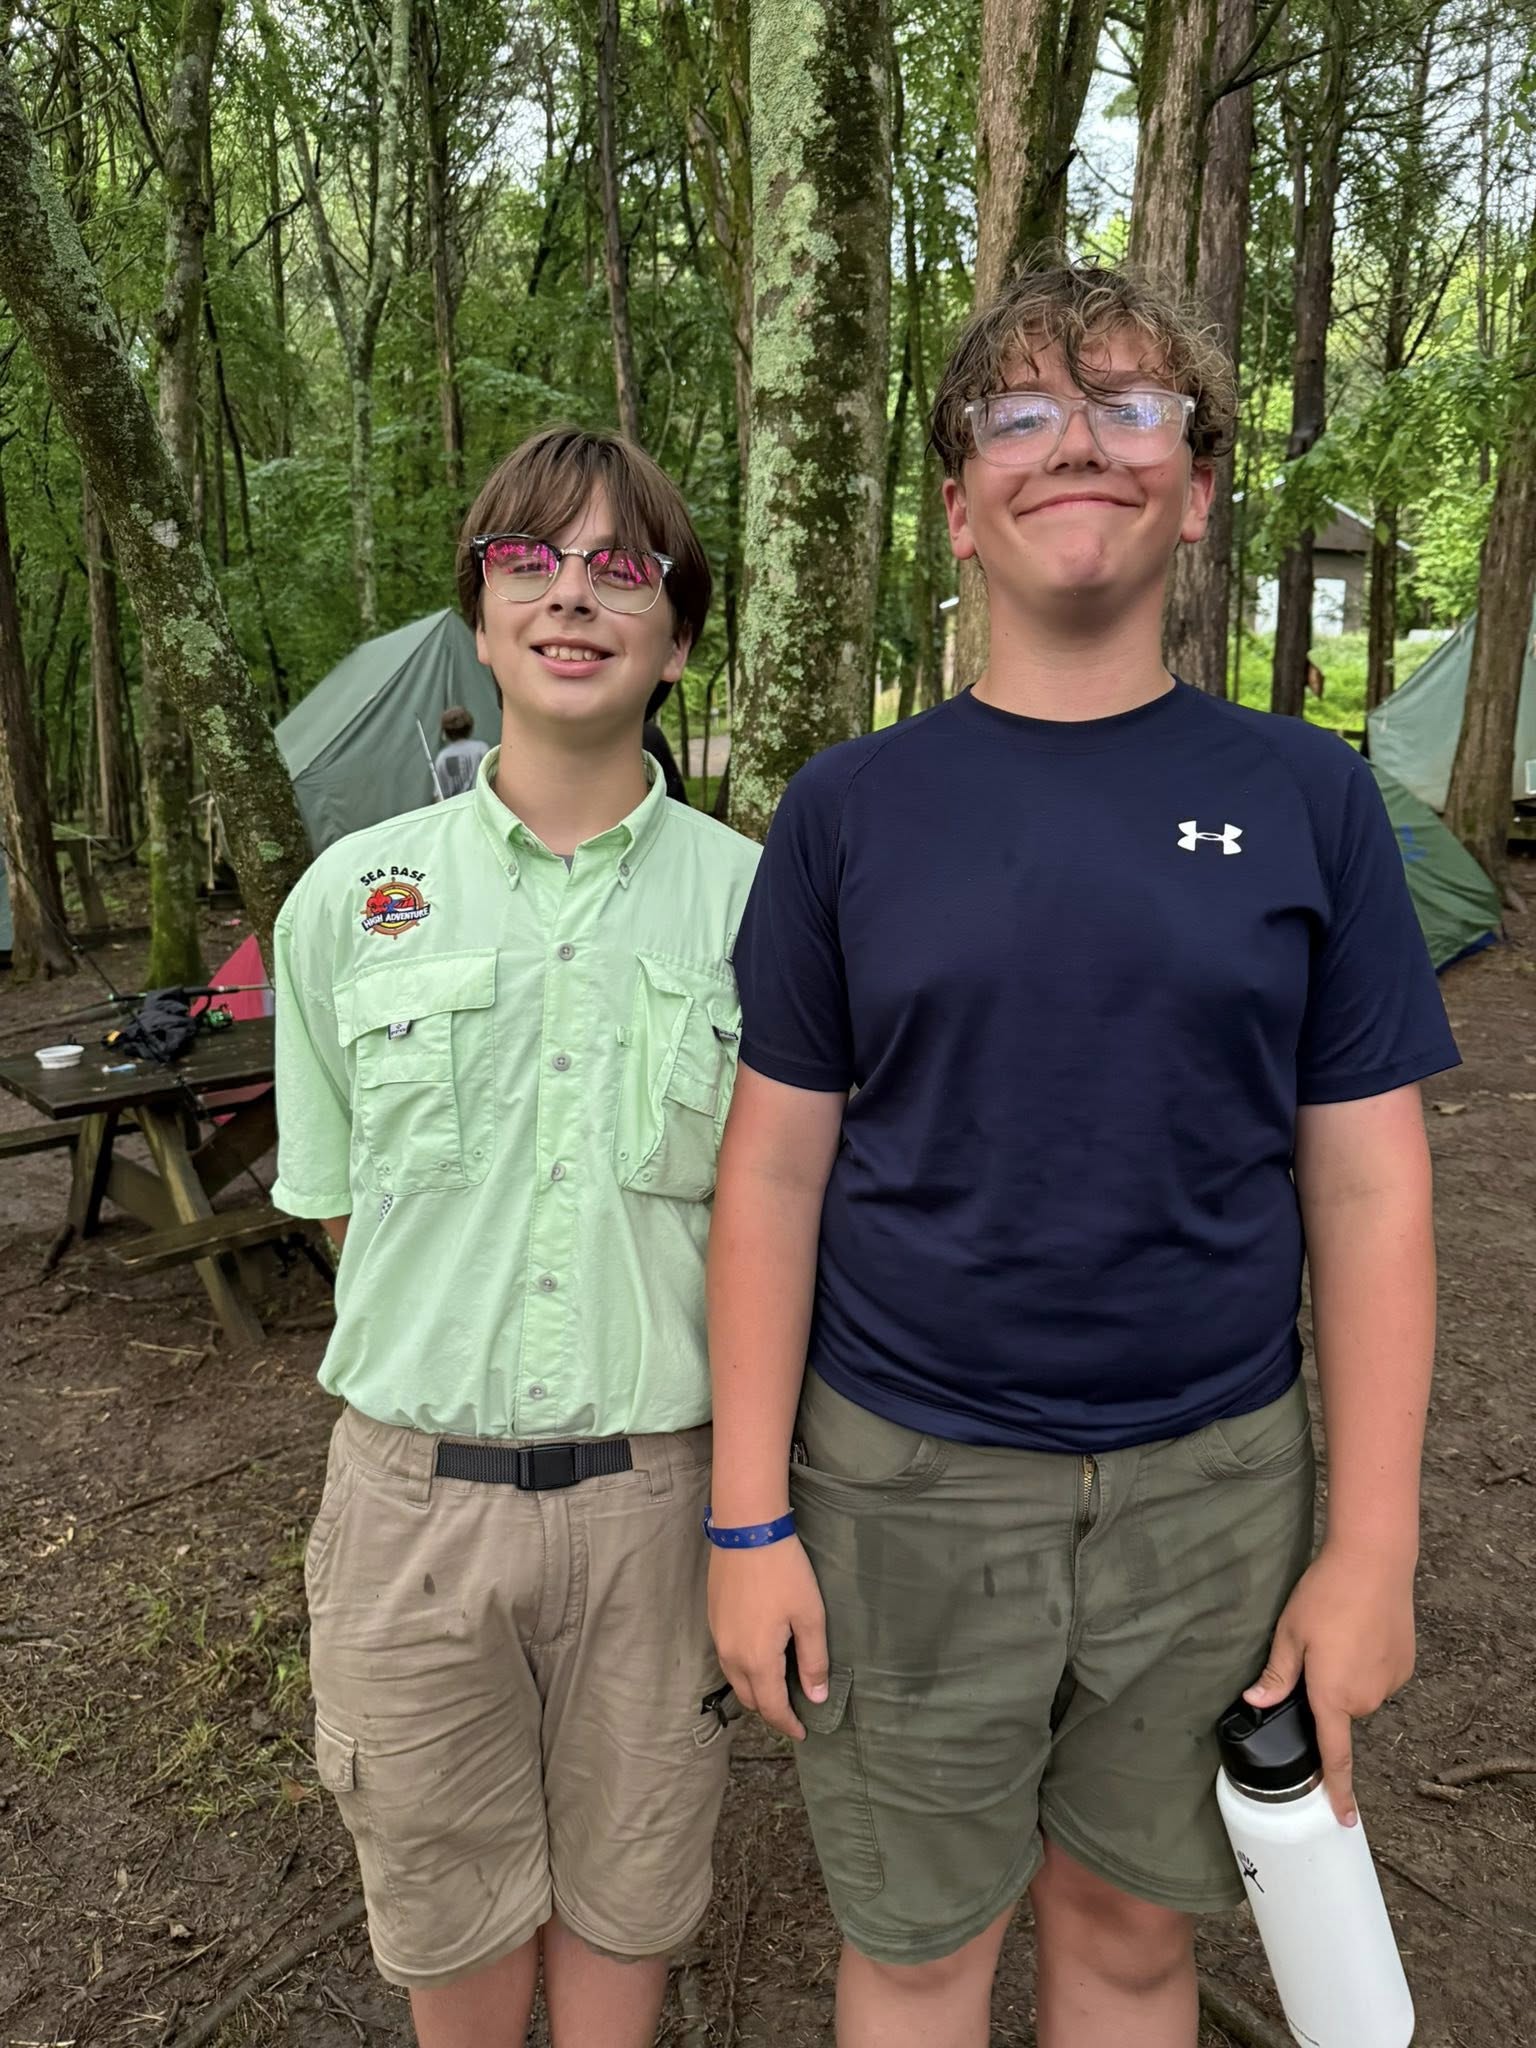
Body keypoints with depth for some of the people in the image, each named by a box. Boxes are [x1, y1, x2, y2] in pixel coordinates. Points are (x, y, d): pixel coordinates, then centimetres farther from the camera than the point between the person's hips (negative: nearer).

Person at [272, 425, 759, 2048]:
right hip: (415, 1481, 1)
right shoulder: (349, 896, -2)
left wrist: (763, 1497, -1)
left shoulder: (750, 898, -6)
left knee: (624, 1877, 20)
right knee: (443, 1882, 21)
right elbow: (337, 1200, 8)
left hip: (660, 1479, -1)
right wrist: (448, 1351, 2)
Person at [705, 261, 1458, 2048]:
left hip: (1214, 1488, 1)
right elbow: (774, 1173, -3)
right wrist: (749, 1519, -4)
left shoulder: (1307, 798, -2)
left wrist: (1372, 1542, -2)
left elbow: (1365, 1187, -1)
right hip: (905, 1490, 0)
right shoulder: (850, 807, -3)